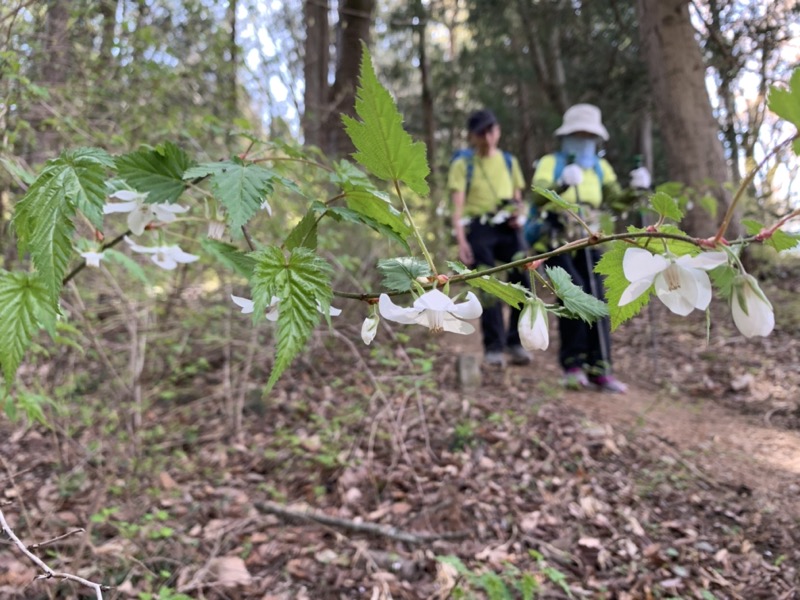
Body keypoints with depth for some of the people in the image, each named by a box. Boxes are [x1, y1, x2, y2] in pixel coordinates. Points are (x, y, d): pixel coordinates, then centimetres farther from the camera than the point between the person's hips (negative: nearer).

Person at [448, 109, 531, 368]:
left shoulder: (509, 161, 18)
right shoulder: (463, 163, 5)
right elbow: (458, 205, -3)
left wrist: (519, 216, 0)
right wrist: (461, 241, -14)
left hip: (508, 229, 3)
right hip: (479, 229, -3)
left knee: (524, 280, -8)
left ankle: (516, 342, 6)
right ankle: (493, 347, 4)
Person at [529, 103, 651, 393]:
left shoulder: (600, 168, 10)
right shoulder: (550, 163, -5)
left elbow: (617, 198, -1)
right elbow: (538, 197, -22)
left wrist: (636, 189, -20)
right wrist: (562, 184, -40)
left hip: (589, 244, 5)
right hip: (557, 243, -4)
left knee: (596, 300, -6)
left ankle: (599, 368, 0)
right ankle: (572, 364, -11)